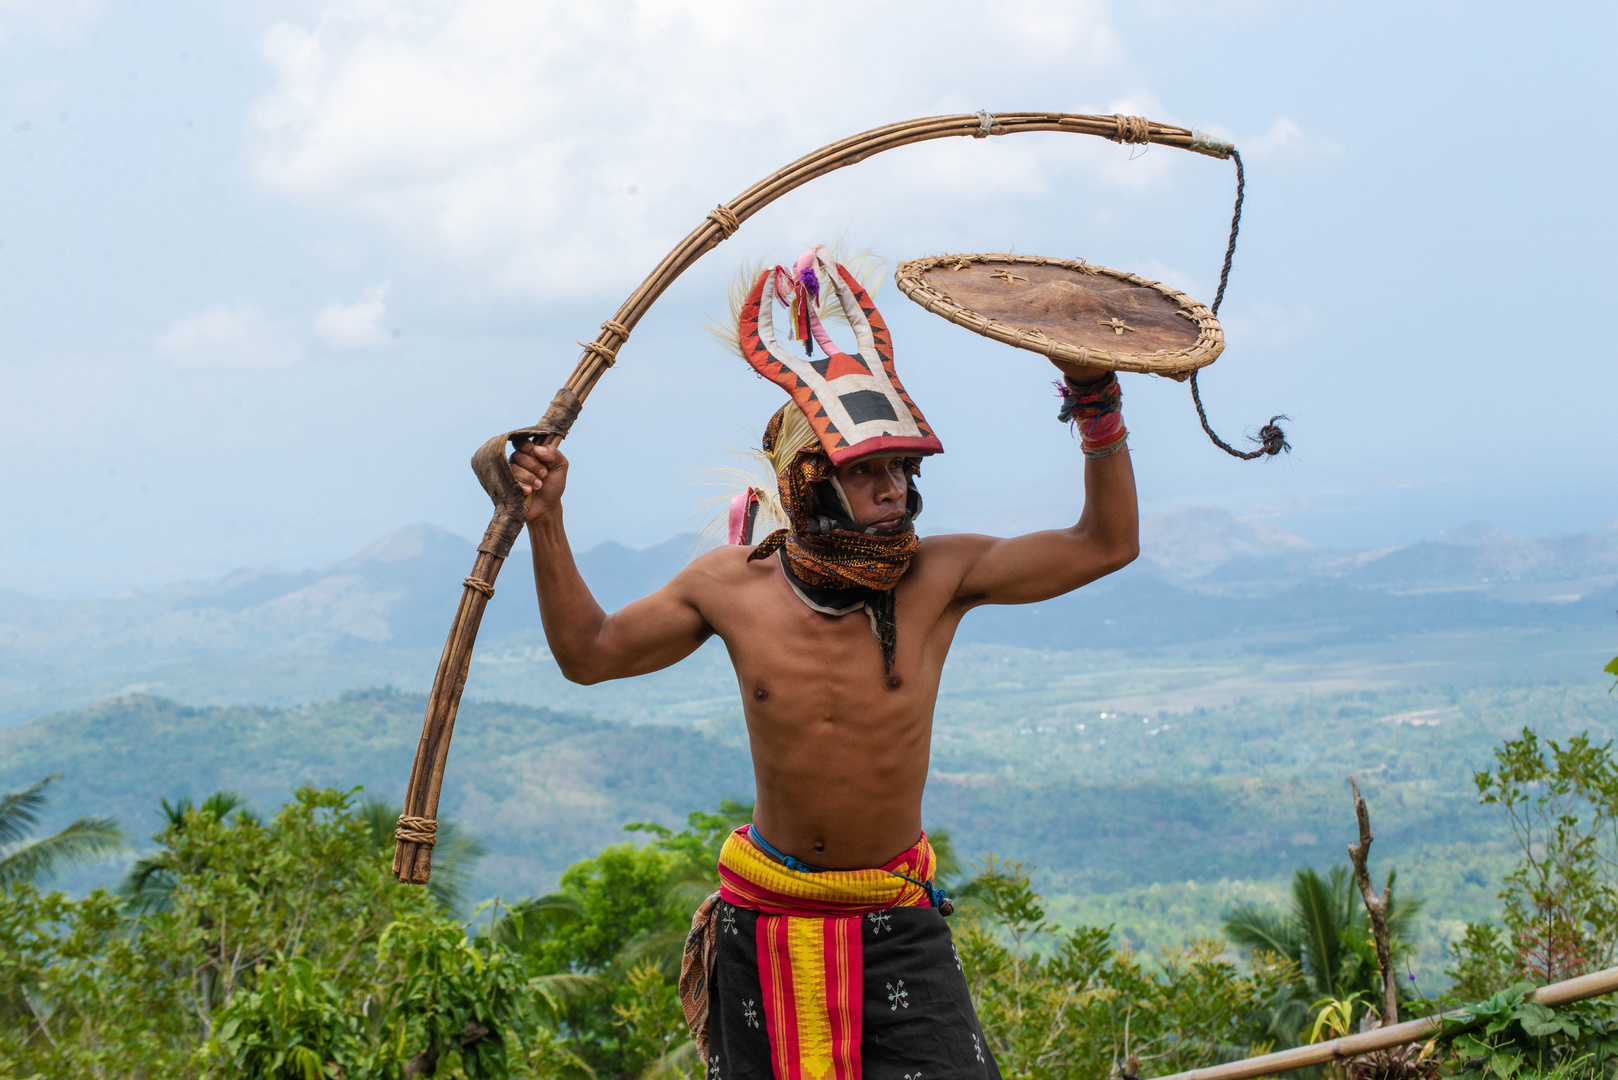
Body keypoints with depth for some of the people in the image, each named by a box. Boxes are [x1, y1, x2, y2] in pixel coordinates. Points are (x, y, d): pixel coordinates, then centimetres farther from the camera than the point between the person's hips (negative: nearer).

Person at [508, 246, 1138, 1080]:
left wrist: (1097, 406, -18)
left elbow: (1108, 543, -8)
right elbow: (589, 652, 8)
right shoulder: (731, 587, -6)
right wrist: (546, 525, 0)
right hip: (768, 921, 1)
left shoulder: (939, 578, -10)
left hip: (896, 919, -1)